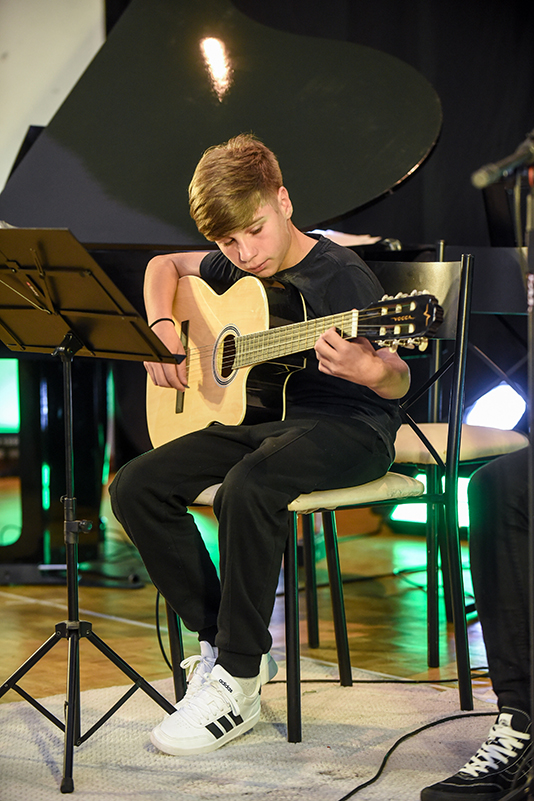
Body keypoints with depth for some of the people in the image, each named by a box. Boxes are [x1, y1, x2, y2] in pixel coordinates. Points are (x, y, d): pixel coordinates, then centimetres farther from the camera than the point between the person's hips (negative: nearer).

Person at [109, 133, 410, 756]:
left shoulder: (340, 275, -13)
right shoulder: (238, 271, 9)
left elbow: (399, 381, -19)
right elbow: (165, 265, 28)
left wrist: (367, 369, -44)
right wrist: (161, 328, 8)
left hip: (348, 426, -8)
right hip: (259, 417, 8)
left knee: (247, 489, -39)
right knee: (136, 487, -12)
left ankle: (238, 683, -24)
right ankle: (218, 639, -3)